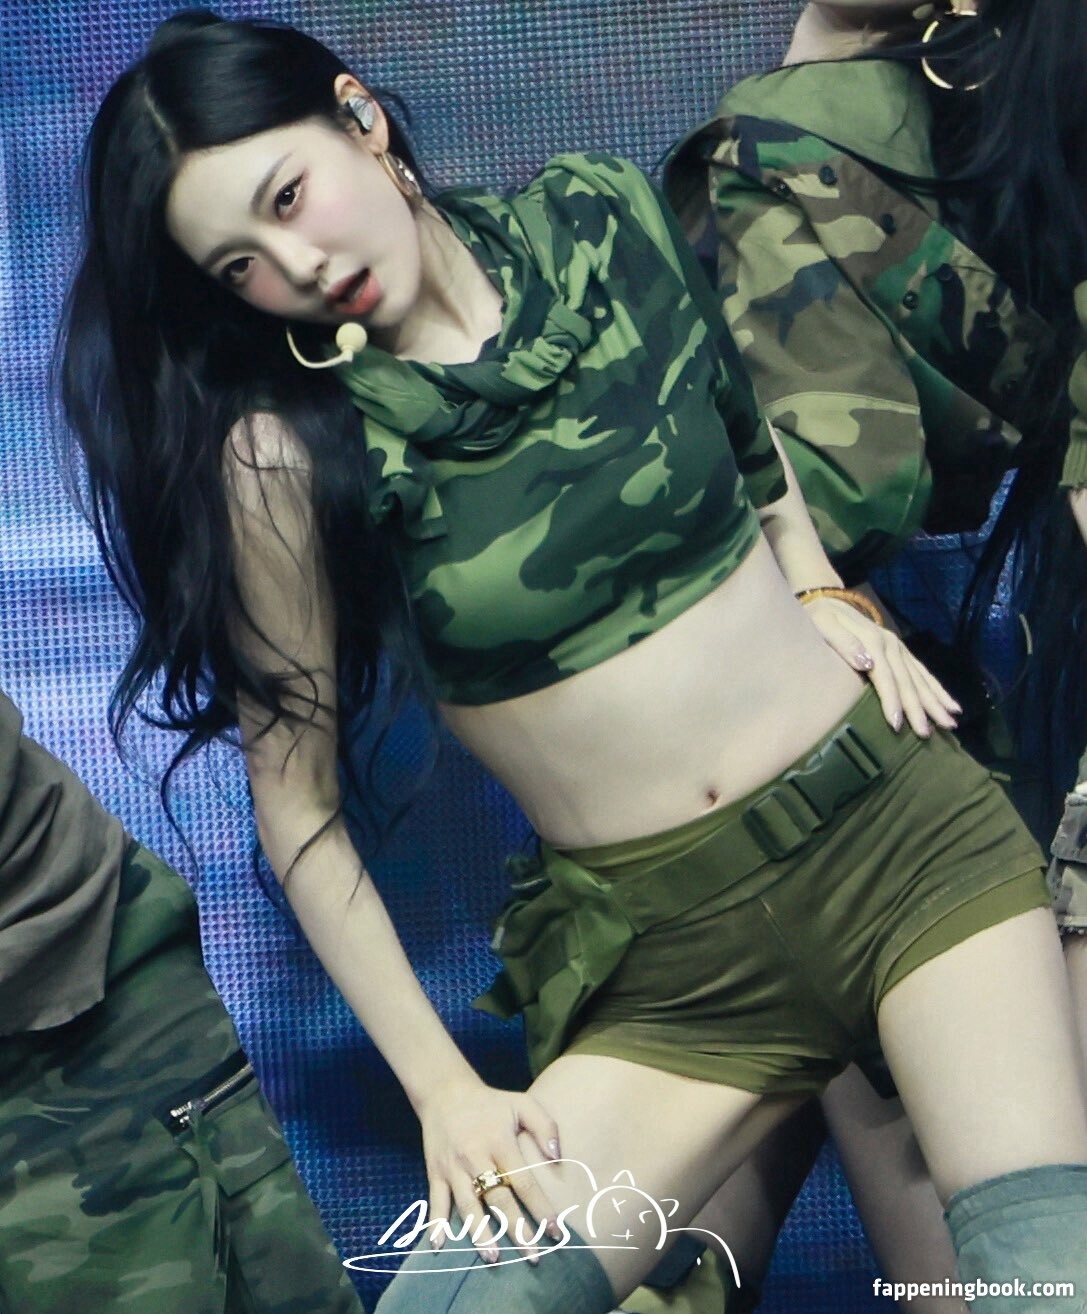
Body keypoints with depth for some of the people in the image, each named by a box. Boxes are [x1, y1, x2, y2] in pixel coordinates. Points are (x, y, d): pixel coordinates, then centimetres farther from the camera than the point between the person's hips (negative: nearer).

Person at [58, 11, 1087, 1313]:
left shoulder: (603, 219, 1)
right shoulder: (282, 456, -9)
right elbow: (296, 801, -4)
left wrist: (817, 586, 6)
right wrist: (443, 1090, -5)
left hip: (907, 817, 1)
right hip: (658, 961, -1)